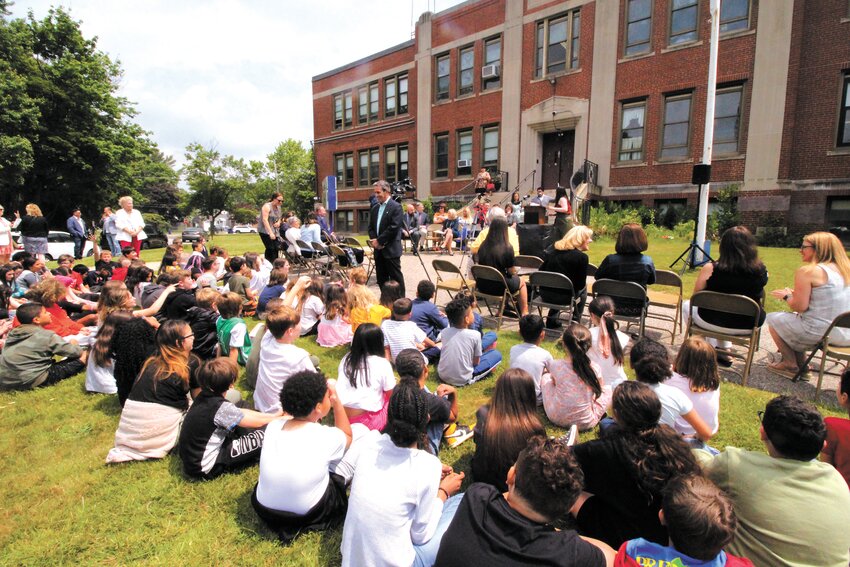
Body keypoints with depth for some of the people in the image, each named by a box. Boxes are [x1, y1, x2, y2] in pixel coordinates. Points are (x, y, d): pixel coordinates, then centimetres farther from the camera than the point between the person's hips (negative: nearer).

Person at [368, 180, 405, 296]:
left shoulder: (396, 207, -8)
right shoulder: (375, 209, 15)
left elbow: (393, 228, -17)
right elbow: (371, 228, 16)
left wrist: (379, 240, -14)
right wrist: (374, 240, -3)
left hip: (391, 249, -7)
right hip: (378, 249, 7)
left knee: (396, 277, -2)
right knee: (381, 278, 11)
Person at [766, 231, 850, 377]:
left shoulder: (807, 271, -17)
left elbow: (800, 307, -18)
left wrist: (787, 296, 2)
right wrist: (796, 293, 17)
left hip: (820, 332, -8)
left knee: (772, 318, 10)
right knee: (796, 318, 29)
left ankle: (791, 365, 18)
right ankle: (801, 364, 32)